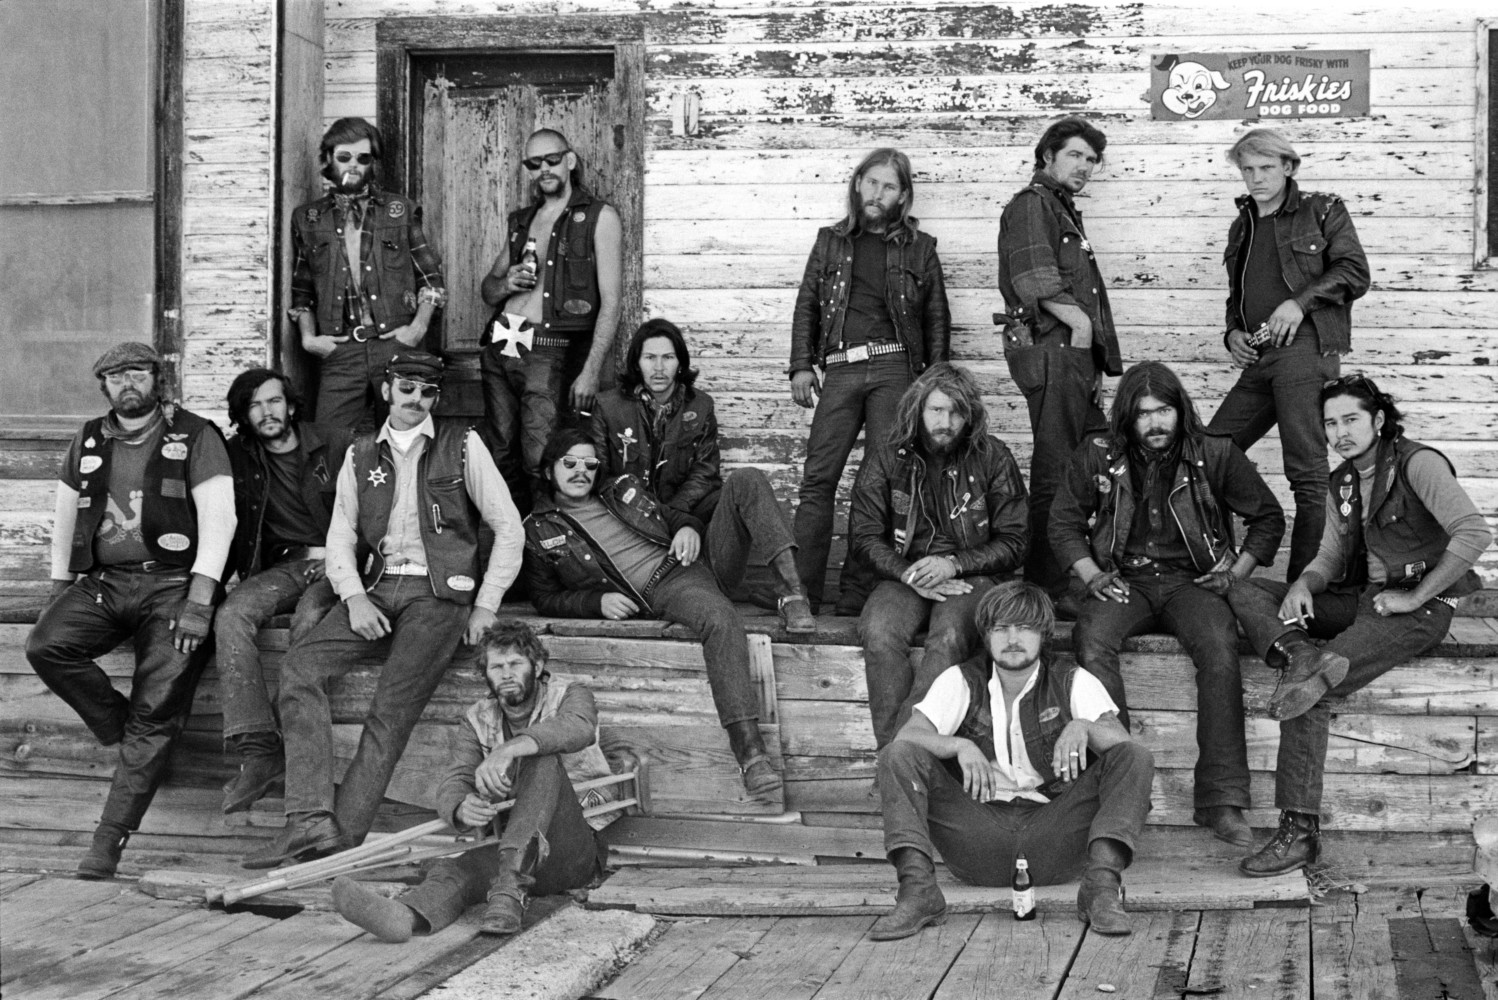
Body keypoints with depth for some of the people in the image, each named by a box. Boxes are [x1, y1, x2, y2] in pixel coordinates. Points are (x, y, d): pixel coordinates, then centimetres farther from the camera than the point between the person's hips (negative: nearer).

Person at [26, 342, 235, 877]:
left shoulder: (194, 436, 0)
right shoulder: (89, 441, 15)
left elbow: (218, 519, -7)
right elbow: (65, 518, 23)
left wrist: (198, 603, -15)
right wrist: (59, 588, 15)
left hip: (172, 583, -4)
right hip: (103, 582, 5)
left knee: (155, 716, -14)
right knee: (45, 644, -24)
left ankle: (109, 841, -11)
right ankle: (119, 728, -2)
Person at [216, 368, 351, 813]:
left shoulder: (339, 445, 2)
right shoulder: (239, 458, 11)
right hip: (283, 566, 3)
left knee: (309, 619, -35)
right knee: (231, 615, -27)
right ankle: (257, 751, -35)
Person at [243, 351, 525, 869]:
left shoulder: (463, 444, 5)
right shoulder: (362, 453, 16)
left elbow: (508, 528, 3)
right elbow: (341, 534, 13)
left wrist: (485, 606, -3)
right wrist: (353, 596, -6)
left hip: (439, 591, -4)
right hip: (375, 587, 4)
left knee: (392, 708, -21)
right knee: (299, 667, -19)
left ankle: (345, 835, -21)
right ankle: (310, 821, -25)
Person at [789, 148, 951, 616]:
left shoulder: (919, 248, 13)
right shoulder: (831, 241, 16)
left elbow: (937, 319, 13)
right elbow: (807, 305, 14)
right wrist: (802, 365, 3)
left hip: (894, 369, -1)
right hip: (839, 370, 1)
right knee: (817, 479, -9)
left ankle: (857, 593, -3)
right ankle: (801, 590, -10)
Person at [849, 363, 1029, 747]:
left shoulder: (992, 457, 3)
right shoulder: (886, 459, 7)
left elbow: (1014, 541, 3)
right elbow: (865, 535, 5)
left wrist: (953, 564, -12)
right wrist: (908, 574, -13)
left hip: (972, 575, -1)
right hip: (904, 575, 2)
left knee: (950, 637, -35)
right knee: (879, 633, -32)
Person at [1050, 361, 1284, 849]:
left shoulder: (1215, 455, 2)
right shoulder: (1097, 456, 4)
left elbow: (1267, 516, 12)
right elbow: (1064, 522, 13)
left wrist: (1236, 572, 1)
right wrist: (1092, 575, -2)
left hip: (1190, 580, -1)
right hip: (1124, 580, 1)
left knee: (1219, 646, -33)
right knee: (1091, 639, -33)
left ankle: (1222, 800, -31)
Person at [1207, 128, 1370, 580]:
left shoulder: (1322, 211, 6)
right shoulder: (1242, 227, 24)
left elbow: (1355, 272, -3)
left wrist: (1301, 302, -14)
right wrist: (1233, 333, 11)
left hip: (1304, 350, -7)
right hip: (1257, 361, 7)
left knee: (1307, 471, -9)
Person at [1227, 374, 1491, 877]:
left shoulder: (1418, 463, -9)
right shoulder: (1341, 483, 17)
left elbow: (1474, 532, -20)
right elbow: (1330, 557, 17)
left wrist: (1414, 596, -18)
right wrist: (1303, 584, -8)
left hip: (1419, 608, -9)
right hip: (1362, 597, 9)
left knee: (1311, 692, -29)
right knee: (1246, 593, -4)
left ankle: (1300, 830, -31)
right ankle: (1300, 656, -33)